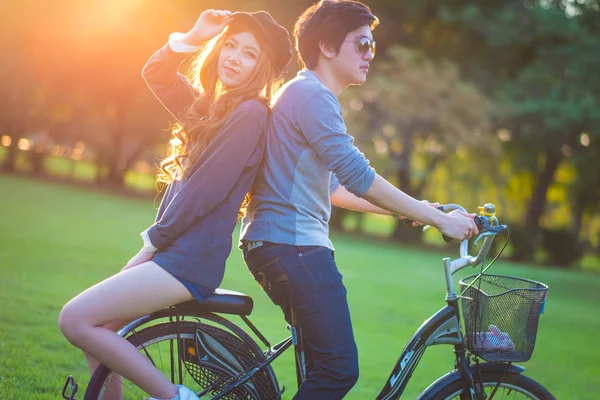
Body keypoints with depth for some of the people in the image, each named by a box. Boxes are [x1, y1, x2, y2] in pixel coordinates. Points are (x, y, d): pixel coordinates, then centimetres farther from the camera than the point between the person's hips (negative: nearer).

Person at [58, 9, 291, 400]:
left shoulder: (250, 114, -13)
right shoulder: (210, 105, 15)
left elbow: (205, 192, -17)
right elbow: (156, 75, 24)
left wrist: (154, 240, -9)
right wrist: (192, 37, 9)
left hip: (190, 260, -9)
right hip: (174, 249, 9)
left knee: (75, 320, -16)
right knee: (97, 333, 9)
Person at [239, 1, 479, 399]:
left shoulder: (310, 95, 23)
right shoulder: (312, 95, -11)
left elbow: (333, 187, 26)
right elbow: (359, 178, -20)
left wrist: (411, 210, 20)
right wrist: (440, 219, -16)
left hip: (277, 244, 11)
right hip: (293, 245, -11)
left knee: (325, 368, 15)